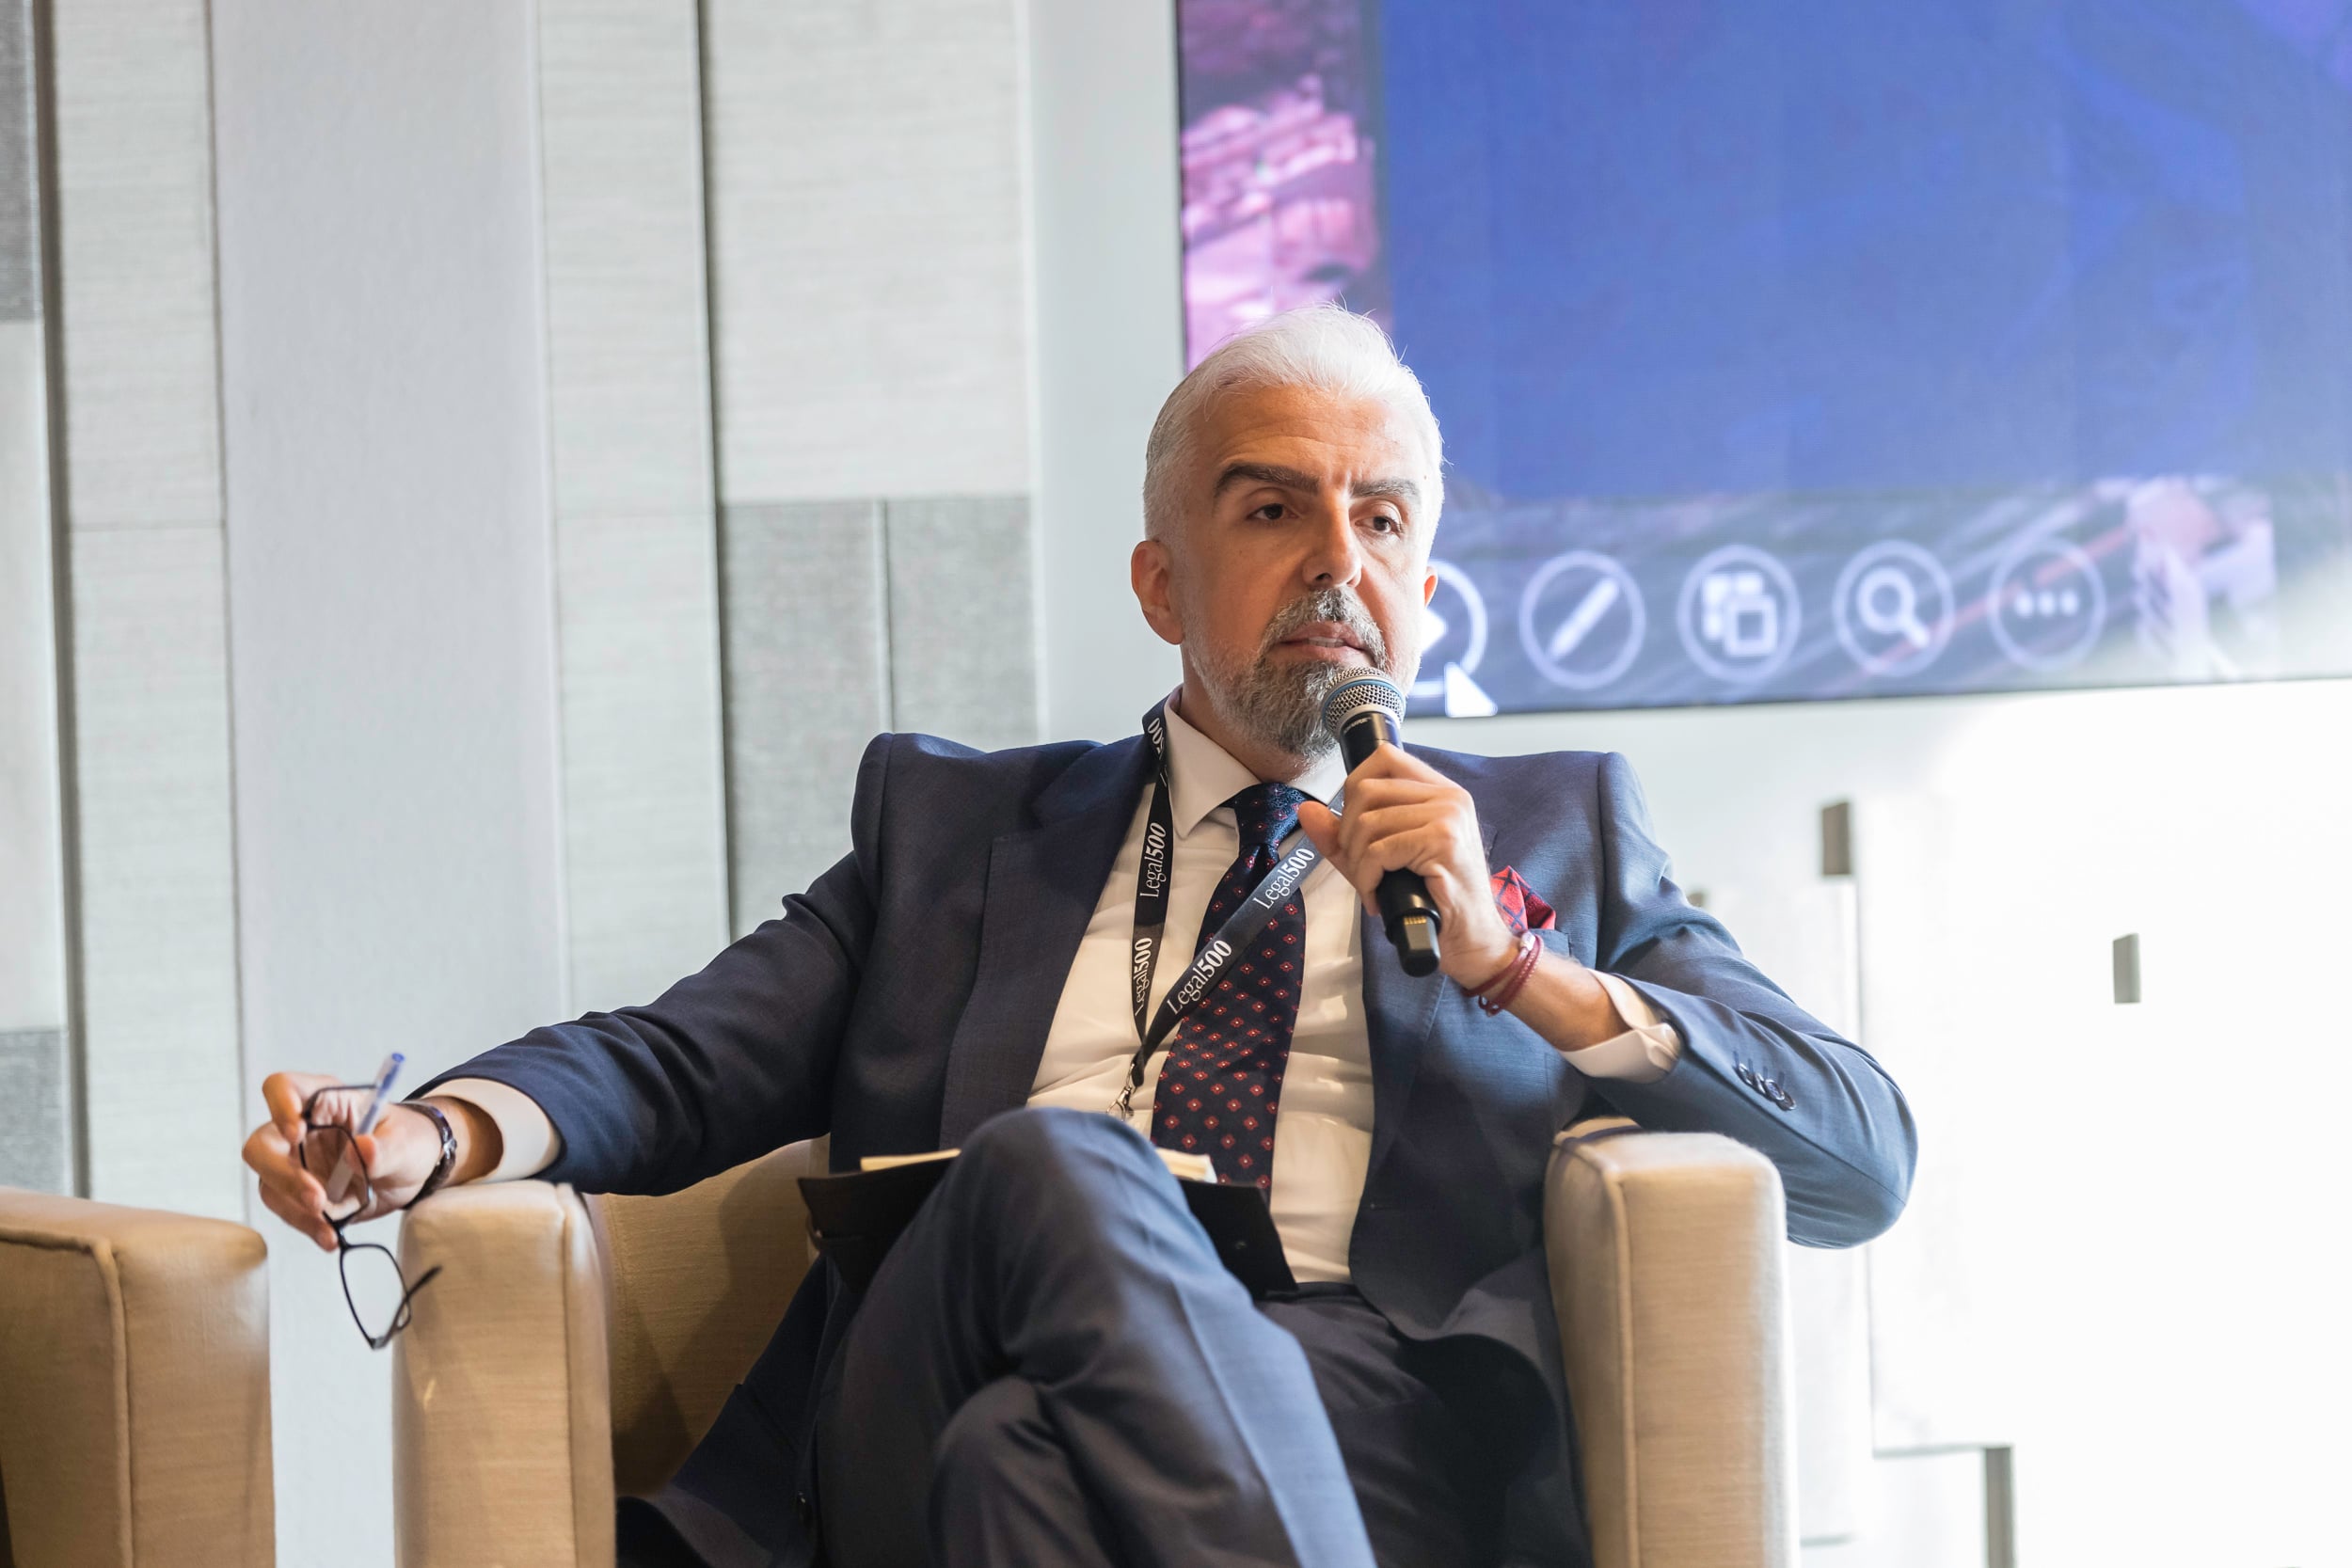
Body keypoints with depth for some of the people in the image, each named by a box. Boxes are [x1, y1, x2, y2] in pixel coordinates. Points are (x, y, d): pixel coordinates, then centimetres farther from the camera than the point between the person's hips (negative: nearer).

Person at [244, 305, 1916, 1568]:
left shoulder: (1561, 830, 26)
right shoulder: (953, 822, 29)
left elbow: (1861, 1162, 16)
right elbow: (680, 1065, 16)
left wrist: (1515, 964, 1)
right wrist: (438, 1136, -7)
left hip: (1380, 1432, -1)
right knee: (1051, 1163, -34)